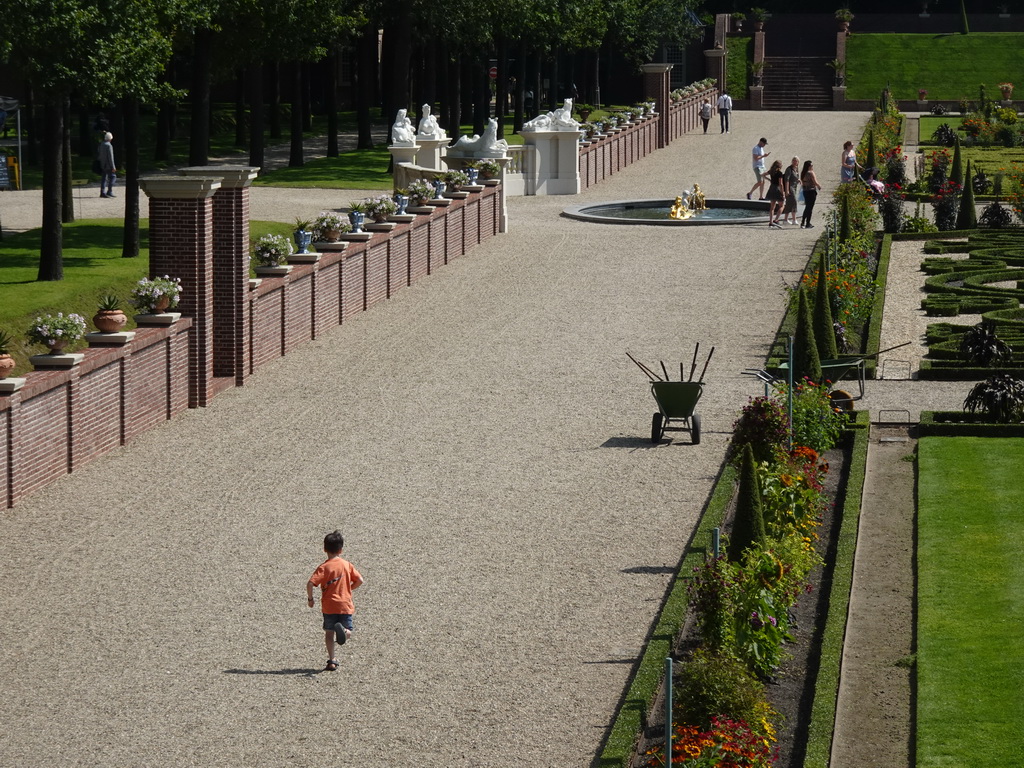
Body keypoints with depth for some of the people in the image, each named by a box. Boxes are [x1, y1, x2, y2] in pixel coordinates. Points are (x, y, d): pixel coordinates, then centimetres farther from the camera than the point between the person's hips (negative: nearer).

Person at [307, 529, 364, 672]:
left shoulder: (324, 567, -6)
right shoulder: (347, 565, 3)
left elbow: (310, 583, -17)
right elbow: (360, 581, 3)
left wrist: (310, 598, -1)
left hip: (329, 606, -1)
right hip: (345, 605, 1)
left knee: (329, 633, 11)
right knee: (348, 633, 5)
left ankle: (331, 661, 6)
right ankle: (343, 630, -31)